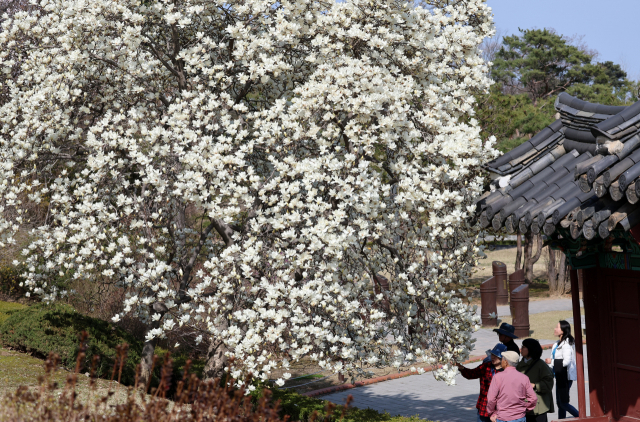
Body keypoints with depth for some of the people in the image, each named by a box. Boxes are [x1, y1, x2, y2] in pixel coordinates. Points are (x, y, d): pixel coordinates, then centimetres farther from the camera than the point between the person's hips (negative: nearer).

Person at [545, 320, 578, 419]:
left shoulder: (566, 344, -18)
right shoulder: (558, 343, 12)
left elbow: (566, 361, -25)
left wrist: (552, 361, -16)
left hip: (566, 376, -10)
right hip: (560, 376, 10)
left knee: (563, 403, -6)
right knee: (559, 403, 13)